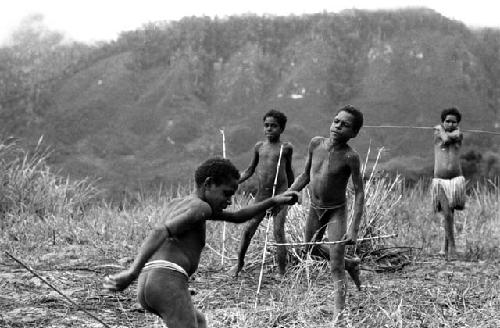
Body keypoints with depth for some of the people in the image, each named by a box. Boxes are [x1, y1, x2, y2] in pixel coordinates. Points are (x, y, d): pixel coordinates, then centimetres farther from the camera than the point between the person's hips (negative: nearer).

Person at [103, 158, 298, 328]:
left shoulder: (180, 203, 29)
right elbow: (160, 232, -19)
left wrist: (273, 201, 34)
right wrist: (132, 272, -30)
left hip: (147, 286, 10)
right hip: (168, 281, -10)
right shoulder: (200, 207, -1)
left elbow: (236, 217, 37)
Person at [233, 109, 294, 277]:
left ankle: (282, 273, -3)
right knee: (248, 229, 3)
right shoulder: (259, 146, 8)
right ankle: (240, 262, 22)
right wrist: (234, 182, 3)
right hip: (261, 194, 3)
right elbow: (250, 170, 16)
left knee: (278, 232, -9)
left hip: (280, 194, -3)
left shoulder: (286, 148, 1)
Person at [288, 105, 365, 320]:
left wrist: (354, 228, -23)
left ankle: (339, 314, -6)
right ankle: (350, 265, 45)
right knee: (310, 249, 24)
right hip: (315, 209, 6)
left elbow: (359, 193, -18)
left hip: (336, 212, -6)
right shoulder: (316, 143, -8)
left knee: (335, 268, -10)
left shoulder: (350, 157, -21)